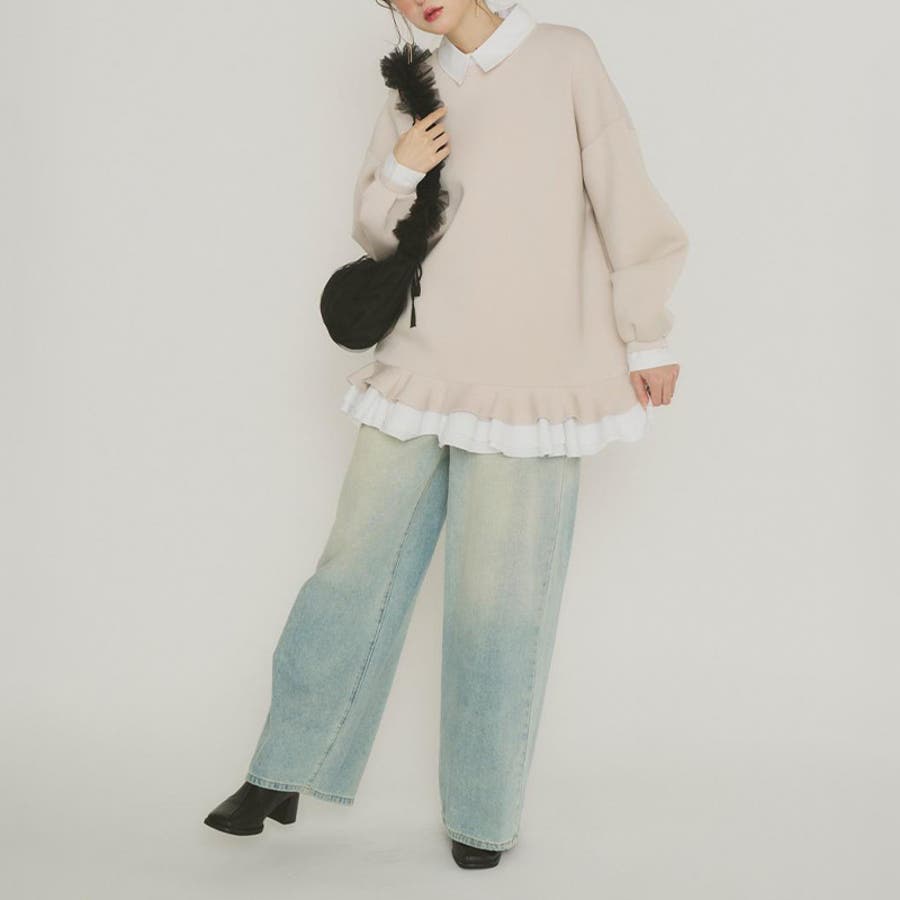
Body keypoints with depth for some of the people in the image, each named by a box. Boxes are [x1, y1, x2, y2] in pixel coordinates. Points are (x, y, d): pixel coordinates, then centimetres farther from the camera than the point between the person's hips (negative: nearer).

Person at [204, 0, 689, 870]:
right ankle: (280, 776, 20)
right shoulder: (412, 94, 11)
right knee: (357, 566, 7)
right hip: (419, 364, 4)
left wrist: (646, 338, 0)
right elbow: (374, 235, 14)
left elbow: (625, 200, -1)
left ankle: (483, 815, 16)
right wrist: (396, 173, -7)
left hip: (525, 378, -4)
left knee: (496, 597, 1)